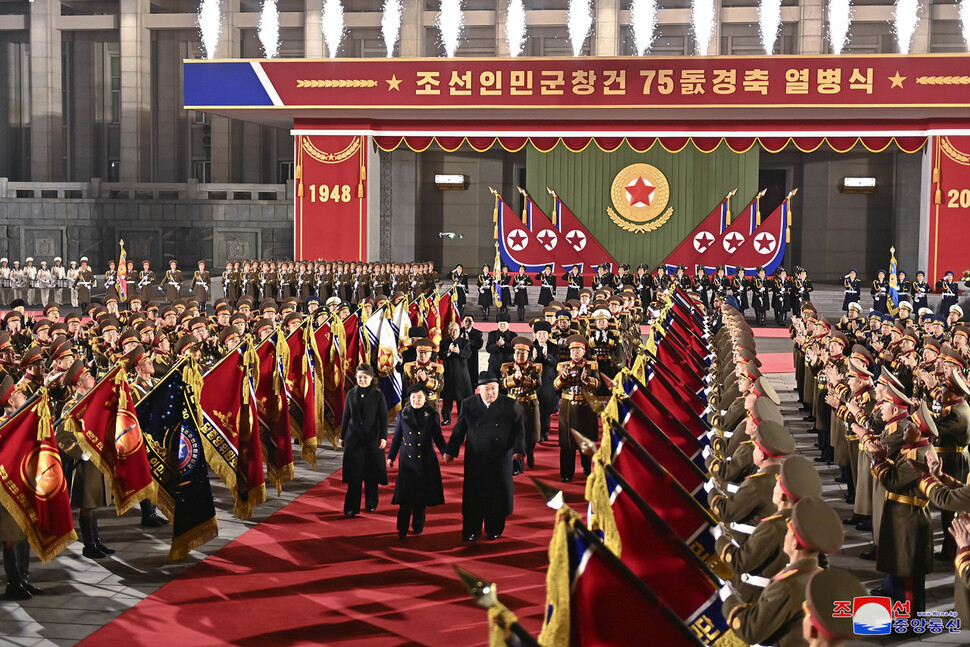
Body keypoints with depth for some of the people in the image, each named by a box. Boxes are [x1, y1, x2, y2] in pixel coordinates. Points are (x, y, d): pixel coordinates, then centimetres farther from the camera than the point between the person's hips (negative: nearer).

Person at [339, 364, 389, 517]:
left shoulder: (378, 395, -2)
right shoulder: (351, 394, 5)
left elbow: (384, 417, -3)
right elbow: (346, 416, 9)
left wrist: (383, 437, -9)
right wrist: (342, 437, 10)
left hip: (372, 439, -1)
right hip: (354, 439, 2)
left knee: (371, 473, 6)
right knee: (354, 474, -1)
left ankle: (371, 504, 22)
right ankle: (352, 507, 2)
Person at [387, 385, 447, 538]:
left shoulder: (432, 415, 1)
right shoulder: (403, 415, 5)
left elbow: (438, 437, 3)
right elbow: (396, 438, 11)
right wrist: (391, 456, 11)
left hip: (425, 462, 0)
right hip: (407, 461, 0)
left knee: (421, 495, 5)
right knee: (405, 496, -5)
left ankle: (418, 526, 21)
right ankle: (402, 529, 0)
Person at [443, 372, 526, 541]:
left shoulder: (510, 405, -1)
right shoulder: (468, 405, 2)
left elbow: (519, 430, -2)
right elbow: (459, 430, 7)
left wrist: (519, 450, -16)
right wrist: (450, 451, 5)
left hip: (501, 459, 0)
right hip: (475, 460, 0)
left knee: (497, 494, 7)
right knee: (474, 495, 3)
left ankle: (494, 529, 23)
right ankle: (471, 530, 14)